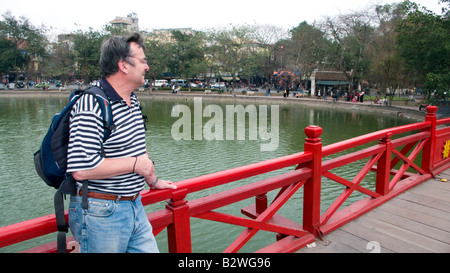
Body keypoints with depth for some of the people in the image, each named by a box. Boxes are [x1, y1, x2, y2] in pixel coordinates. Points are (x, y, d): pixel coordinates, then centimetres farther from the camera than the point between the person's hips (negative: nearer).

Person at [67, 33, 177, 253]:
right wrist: (134, 164, -18)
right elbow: (81, 169, -28)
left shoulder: (132, 101, 9)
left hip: (135, 207, 8)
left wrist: (153, 181, 27)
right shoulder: (92, 107, -21)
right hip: (100, 213, -8)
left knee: (148, 248, 14)